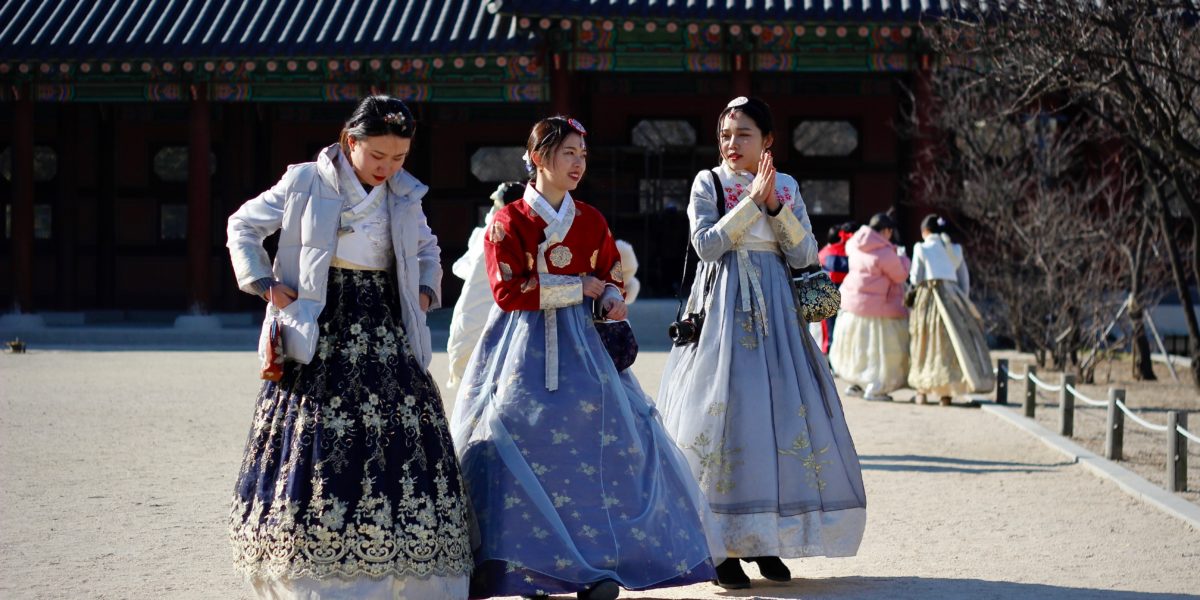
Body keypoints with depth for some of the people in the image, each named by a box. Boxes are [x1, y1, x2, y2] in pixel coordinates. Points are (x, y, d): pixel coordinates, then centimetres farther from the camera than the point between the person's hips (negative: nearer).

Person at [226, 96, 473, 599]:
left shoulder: (405, 196, 10)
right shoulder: (306, 184, -1)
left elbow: (427, 249, 28)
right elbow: (243, 226, 9)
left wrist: (426, 289, 12)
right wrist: (262, 283, -2)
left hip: (386, 336, 3)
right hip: (323, 335, -3)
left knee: (398, 442, -5)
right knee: (316, 444, -7)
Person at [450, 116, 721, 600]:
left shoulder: (591, 221, 10)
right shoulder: (510, 221, -3)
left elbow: (611, 277, 17)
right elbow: (508, 291, -11)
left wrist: (613, 301, -7)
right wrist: (578, 287, -10)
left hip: (581, 345, 4)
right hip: (526, 350, -3)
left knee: (598, 445, -6)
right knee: (523, 446, -10)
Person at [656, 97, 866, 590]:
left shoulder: (787, 187, 10)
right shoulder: (708, 183, 2)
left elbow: (805, 255, 3)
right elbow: (707, 244, -11)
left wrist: (776, 206, -9)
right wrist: (753, 200, -14)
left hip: (775, 310, 3)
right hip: (723, 311, -3)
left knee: (782, 411, 1)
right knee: (723, 411, -8)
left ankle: (765, 539, 11)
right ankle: (722, 545, -3)